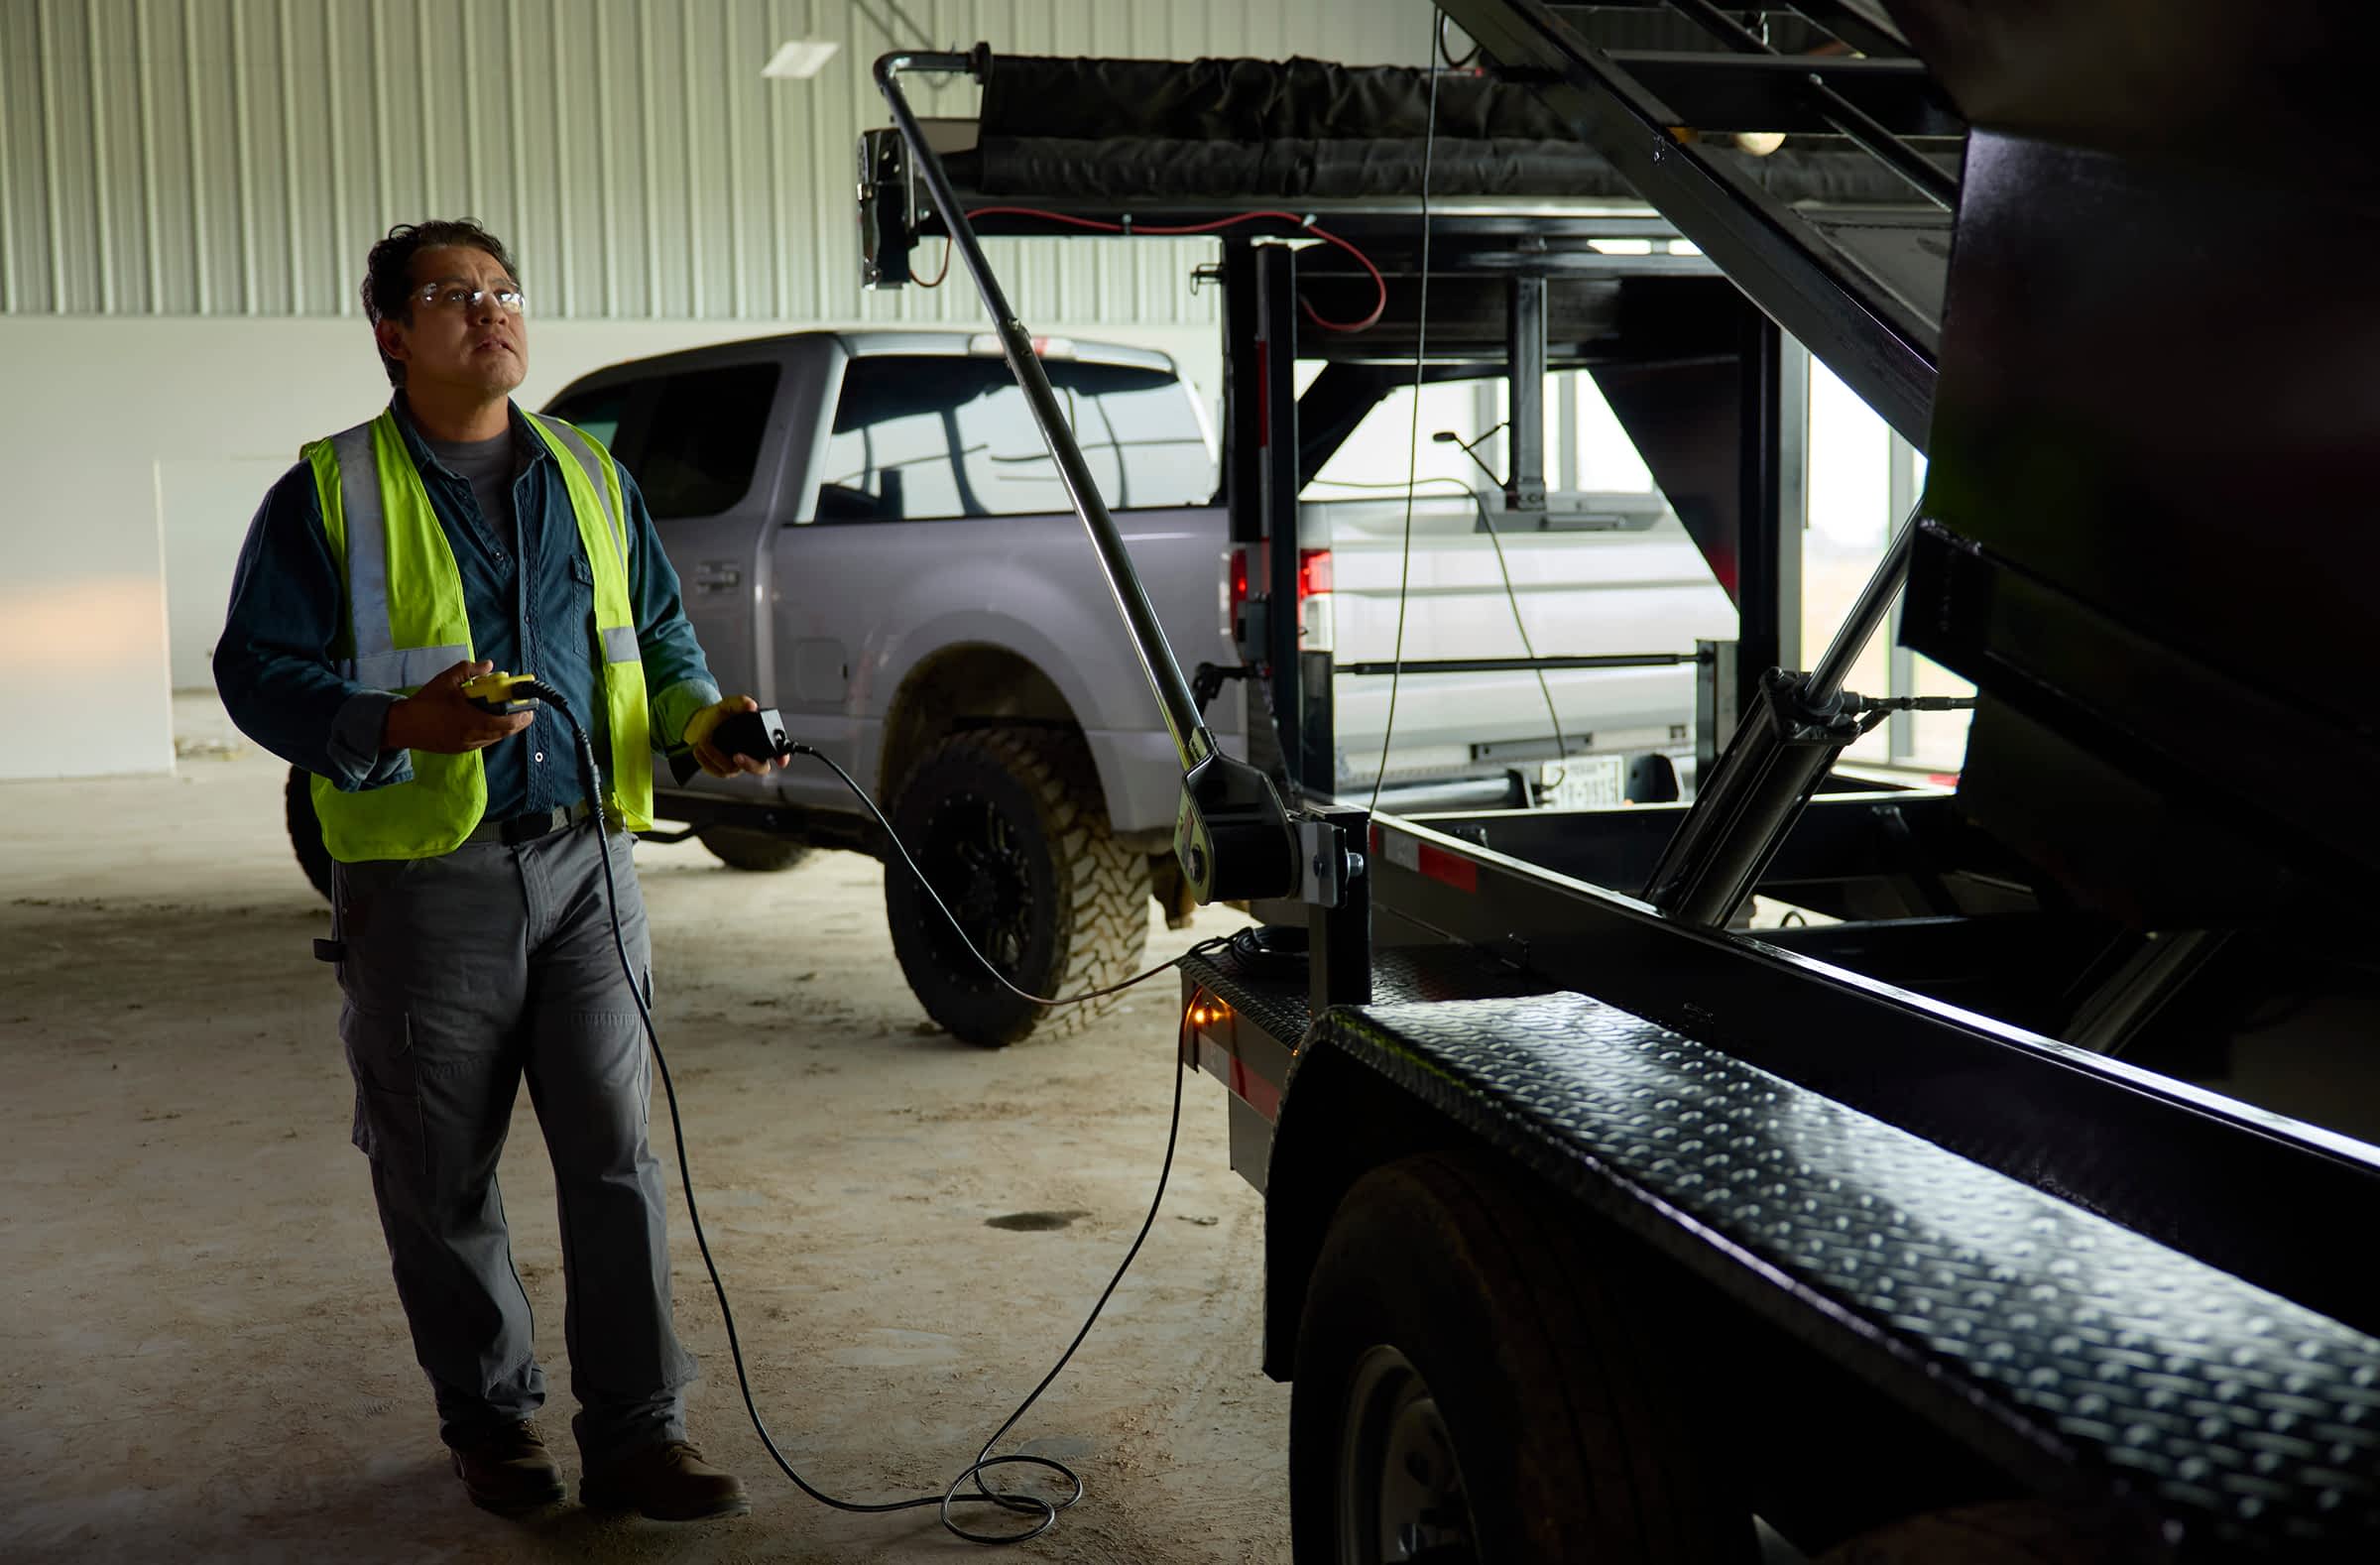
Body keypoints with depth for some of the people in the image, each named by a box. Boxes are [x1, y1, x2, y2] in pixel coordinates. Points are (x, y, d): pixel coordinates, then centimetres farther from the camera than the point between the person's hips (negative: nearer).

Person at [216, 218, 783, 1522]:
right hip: (425, 880, -2)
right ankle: (489, 1418, 26)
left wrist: (696, 716, 0)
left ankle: (636, 1434, 7)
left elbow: (659, 632, 22)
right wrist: (395, 722, -20)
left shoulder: (591, 477, 13)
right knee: (441, 1176, 8)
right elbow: (255, 671, -2)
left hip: (585, 864, 3)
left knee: (615, 1149, -1)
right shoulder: (329, 495, 0)